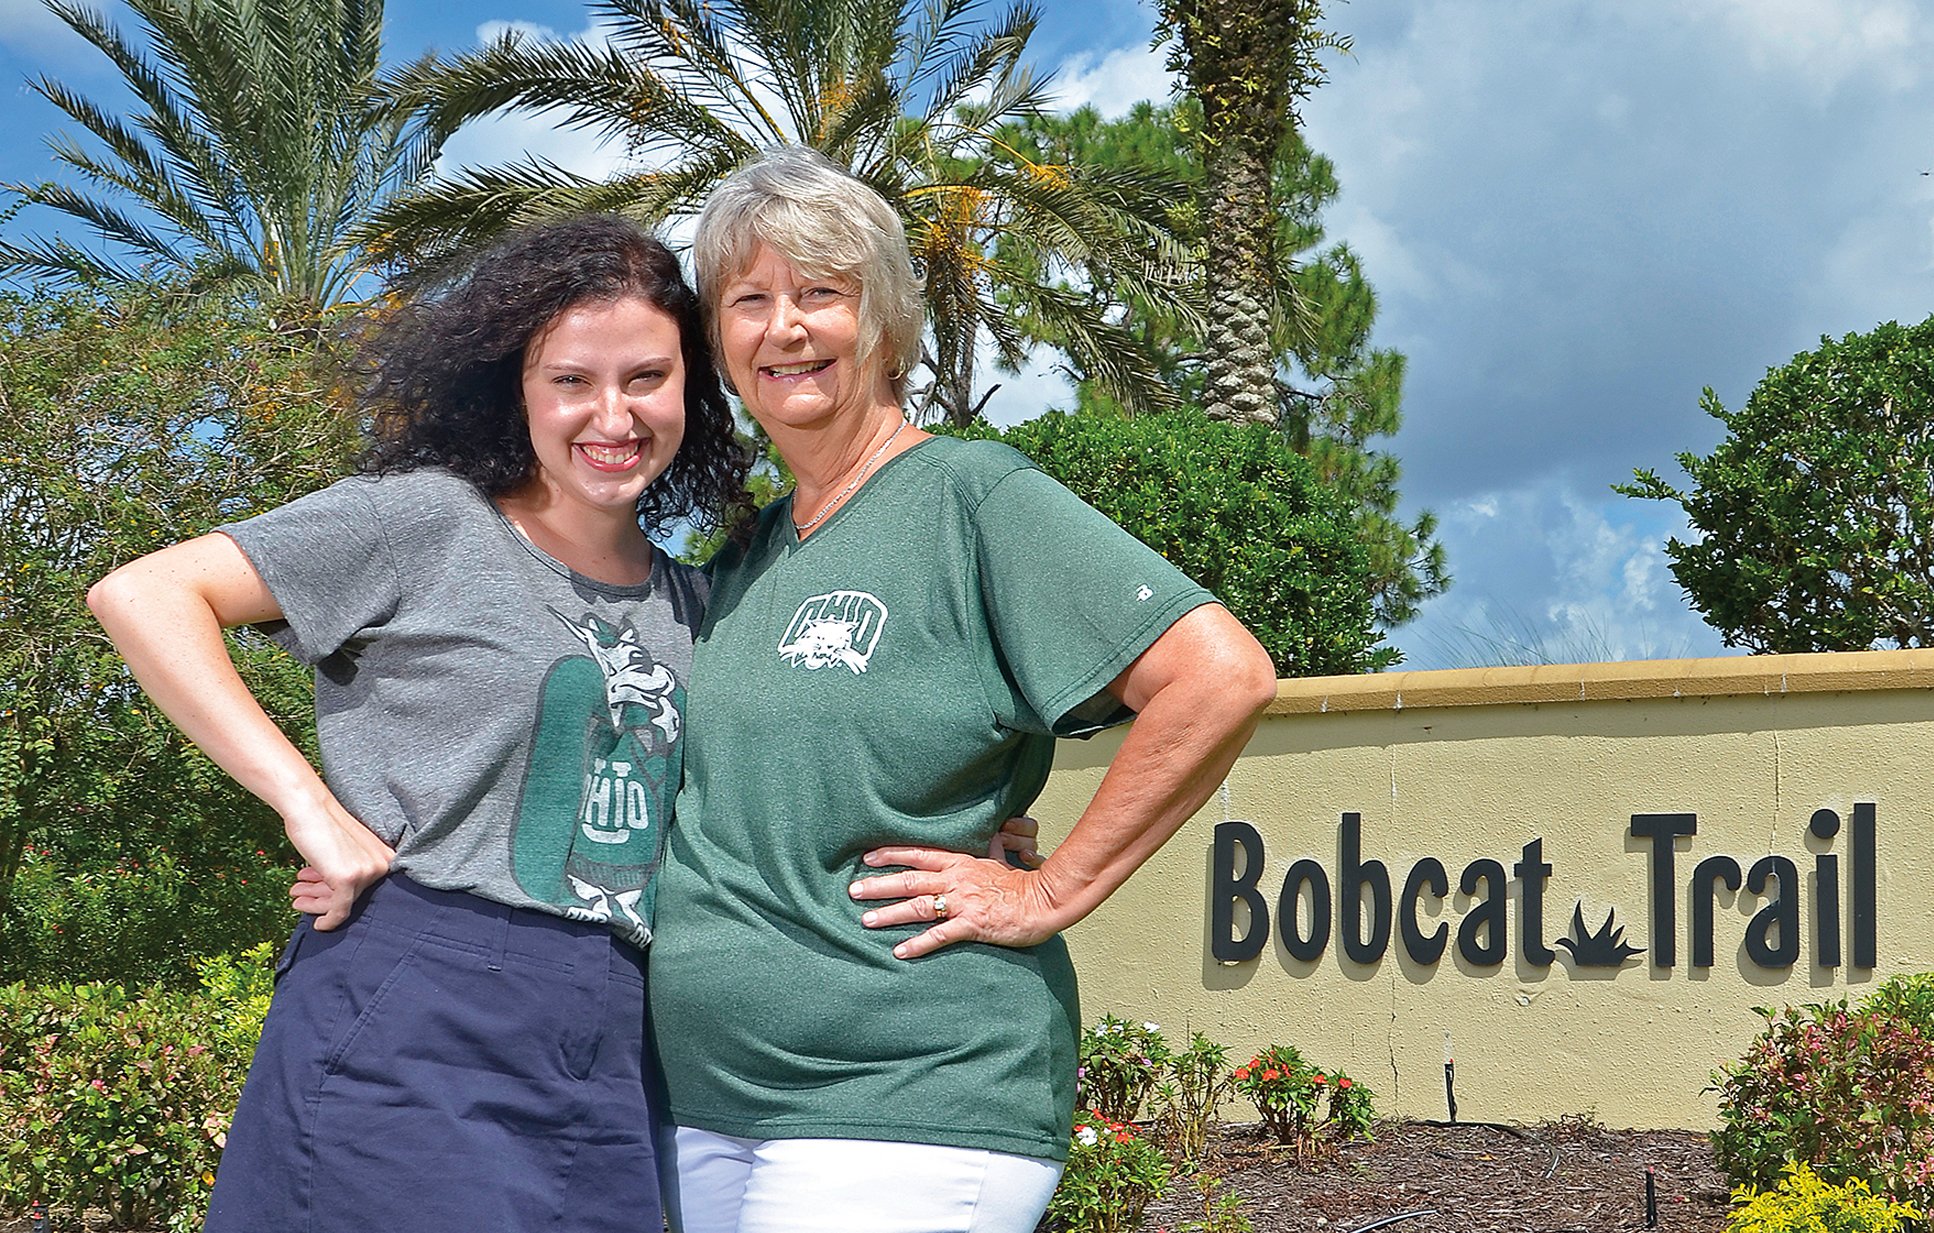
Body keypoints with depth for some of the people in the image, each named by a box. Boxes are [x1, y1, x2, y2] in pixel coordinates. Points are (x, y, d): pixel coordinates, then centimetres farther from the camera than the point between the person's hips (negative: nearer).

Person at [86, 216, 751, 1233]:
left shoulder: (689, 604, 16)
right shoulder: (429, 522, -2)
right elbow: (140, 595, -8)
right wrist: (310, 808, -13)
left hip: (609, 1058, 6)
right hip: (415, 1032, -5)